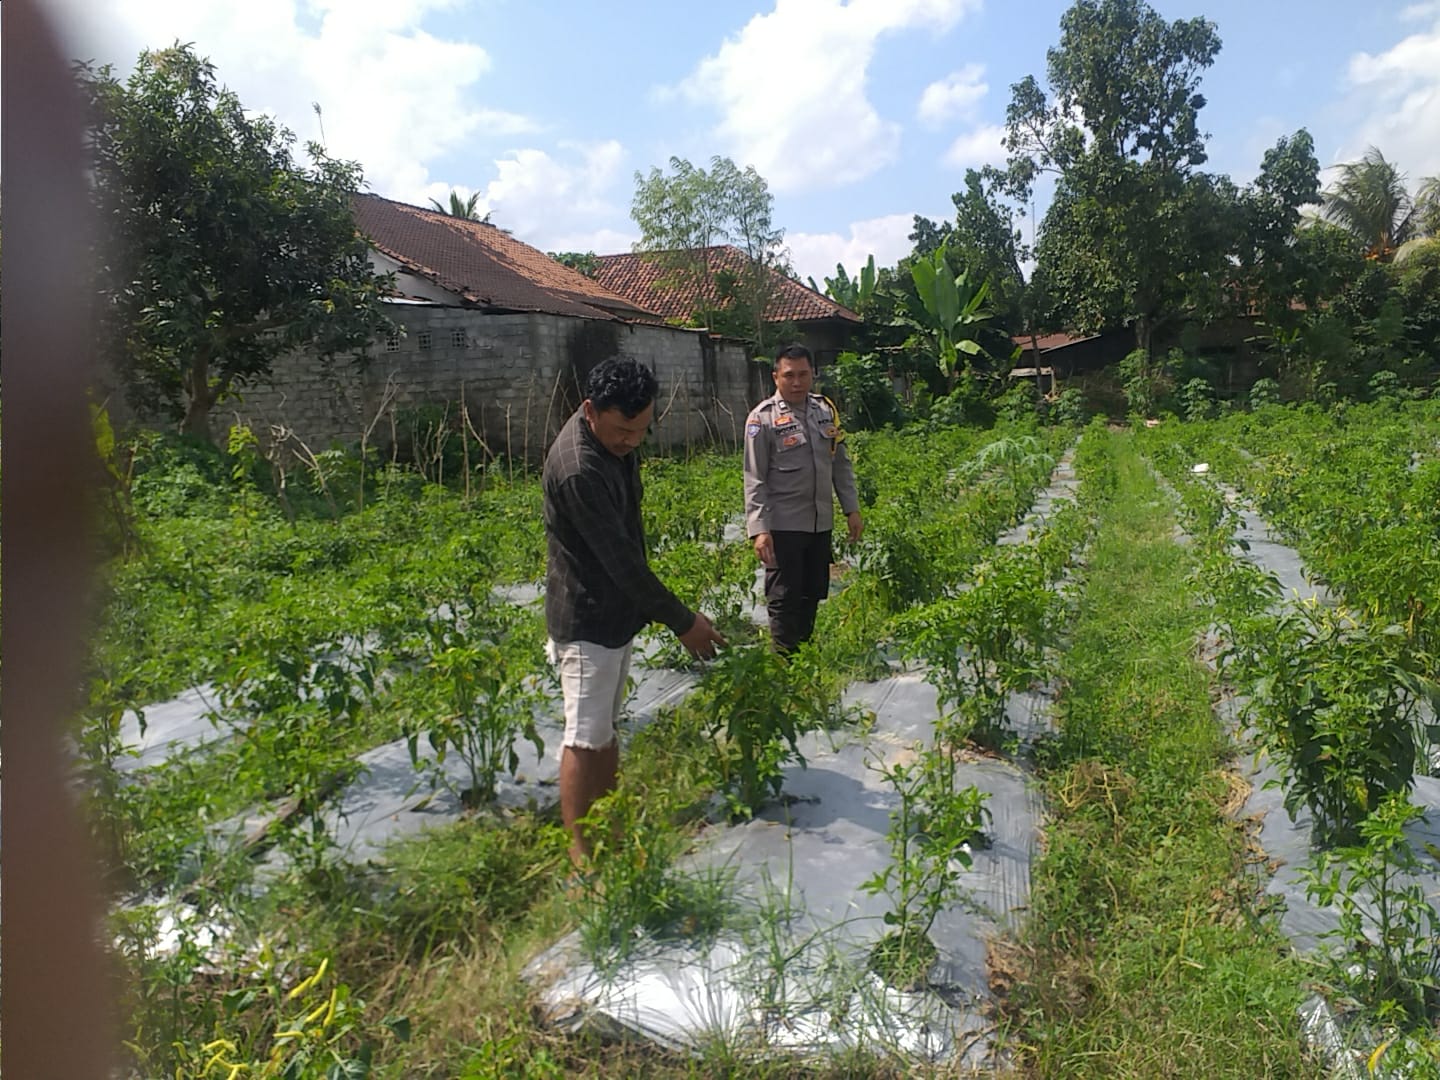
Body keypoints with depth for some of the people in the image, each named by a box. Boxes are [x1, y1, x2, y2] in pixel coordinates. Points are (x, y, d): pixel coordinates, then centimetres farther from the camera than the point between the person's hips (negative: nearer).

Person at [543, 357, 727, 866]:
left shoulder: (614, 441, 2)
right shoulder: (578, 470, -29)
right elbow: (620, 560, -27)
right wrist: (682, 621, -21)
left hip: (617, 611, 9)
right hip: (587, 621, -9)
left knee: (607, 728, 18)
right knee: (585, 738, -1)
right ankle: (580, 854, 10)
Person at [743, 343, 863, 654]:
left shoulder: (825, 410, 8)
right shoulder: (763, 418, -9)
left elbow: (841, 464, 14)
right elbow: (755, 480, -11)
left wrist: (852, 509, 10)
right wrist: (759, 529, -17)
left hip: (820, 523, 6)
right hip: (783, 526, -6)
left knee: (814, 593, 16)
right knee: (784, 598, -1)